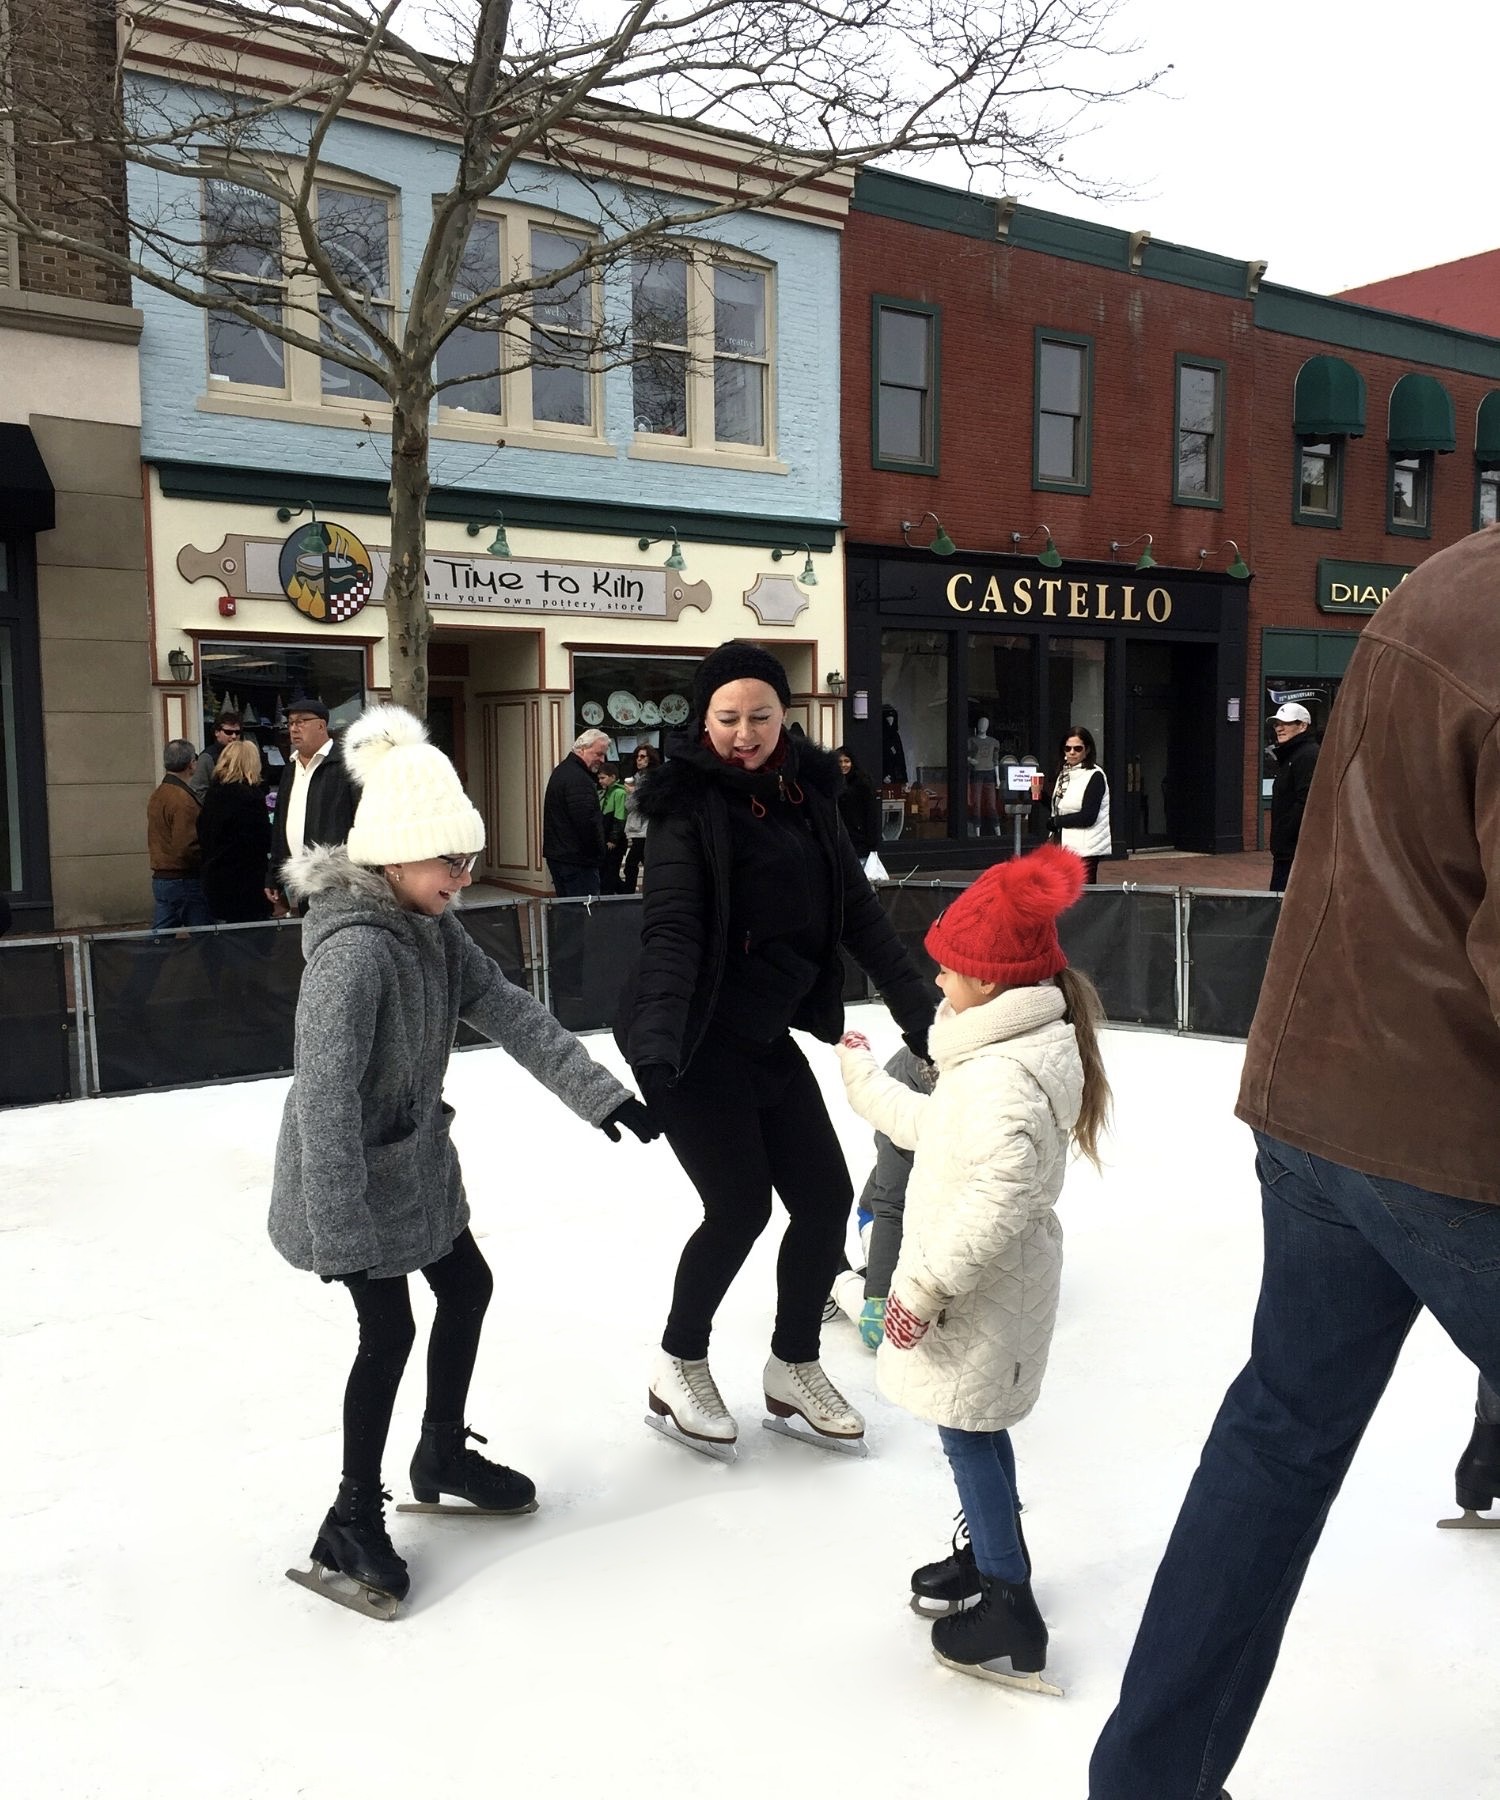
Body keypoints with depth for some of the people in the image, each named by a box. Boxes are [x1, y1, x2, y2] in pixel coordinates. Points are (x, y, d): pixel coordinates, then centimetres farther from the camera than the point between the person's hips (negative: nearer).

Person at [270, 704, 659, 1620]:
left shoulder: (433, 929, -1)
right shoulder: (354, 950, -30)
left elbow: (514, 1014, 1)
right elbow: (325, 1096, -32)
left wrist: (602, 1092, -3)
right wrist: (341, 1235, -31)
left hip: (417, 1158, 9)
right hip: (355, 1177, -9)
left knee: (468, 1287, 19)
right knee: (389, 1332, 1)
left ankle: (444, 1455, 40)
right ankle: (355, 1519, 21)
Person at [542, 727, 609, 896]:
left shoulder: (561, 770, 18)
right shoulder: (578, 778, -17)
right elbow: (587, 823, -23)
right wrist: (598, 856, -11)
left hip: (557, 855, 11)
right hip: (576, 859, -11)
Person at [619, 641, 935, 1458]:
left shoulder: (807, 795, 4)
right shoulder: (689, 803, -14)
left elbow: (859, 914, 4)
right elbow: (670, 929, -24)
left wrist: (920, 1013, -1)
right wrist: (656, 1041, -37)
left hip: (768, 1035, 7)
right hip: (693, 1041, -7)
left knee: (825, 1197, 8)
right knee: (741, 1205, -4)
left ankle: (794, 1367, 29)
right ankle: (680, 1363, 21)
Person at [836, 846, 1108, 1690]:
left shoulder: (1002, 1073, -28)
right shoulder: (1006, 1050, 6)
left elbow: (1001, 1195, -34)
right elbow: (936, 1128, 19)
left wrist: (926, 1285, -29)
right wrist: (865, 1079, 26)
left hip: (986, 1291, -10)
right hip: (989, 1282, 10)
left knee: (968, 1430, 1)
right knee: (976, 1425, 23)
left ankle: (1011, 1613, 10)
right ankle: (992, 1553, 41)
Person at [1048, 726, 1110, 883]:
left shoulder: (1094, 776, -9)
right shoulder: (1064, 774, 14)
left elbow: (1088, 817, -15)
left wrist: (1054, 822, -8)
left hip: (1084, 850, -7)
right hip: (1063, 846, 8)